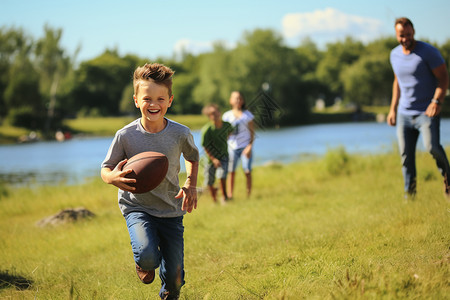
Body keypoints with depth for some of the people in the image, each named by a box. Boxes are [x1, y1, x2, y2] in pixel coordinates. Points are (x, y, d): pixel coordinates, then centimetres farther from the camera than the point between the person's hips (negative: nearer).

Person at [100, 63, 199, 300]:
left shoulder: (180, 134, -9)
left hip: (171, 210, 2)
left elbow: (192, 157, 14)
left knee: (174, 279, 3)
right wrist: (113, 177, -27)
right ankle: (144, 263, 10)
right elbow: (106, 168, -3)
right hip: (137, 207, -2)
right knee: (147, 256, -30)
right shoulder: (126, 136, -14)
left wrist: (191, 186, -3)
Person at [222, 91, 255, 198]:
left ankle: (248, 196, -2)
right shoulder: (227, 115, 8)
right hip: (232, 147, 1)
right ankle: (230, 195, 4)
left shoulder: (247, 114, 5)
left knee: (247, 171, -7)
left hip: (245, 147, -1)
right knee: (231, 172, -2)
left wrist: (250, 146, -7)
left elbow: (252, 132, 5)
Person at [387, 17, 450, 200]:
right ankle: (409, 192, 13)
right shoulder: (395, 54, 10)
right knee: (406, 155, 1)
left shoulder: (428, 51, -9)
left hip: (427, 112, -5)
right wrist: (393, 109, 20)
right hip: (404, 114, 5)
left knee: (432, 146, -23)